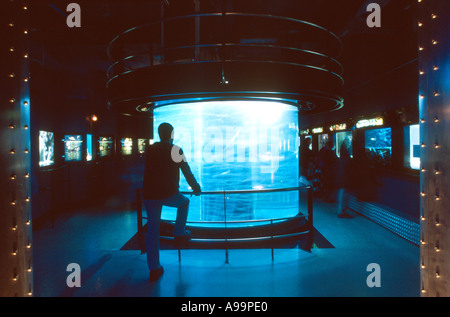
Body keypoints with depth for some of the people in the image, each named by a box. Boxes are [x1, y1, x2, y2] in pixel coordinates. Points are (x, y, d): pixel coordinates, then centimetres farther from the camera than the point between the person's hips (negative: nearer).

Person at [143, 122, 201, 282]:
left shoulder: (149, 150, 10)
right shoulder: (176, 150, 0)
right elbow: (187, 172, 3)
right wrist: (196, 188, 18)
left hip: (149, 195, 3)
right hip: (168, 194, -3)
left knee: (152, 230, 11)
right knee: (184, 202, 30)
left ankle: (154, 269, 14)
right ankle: (179, 233, 30)